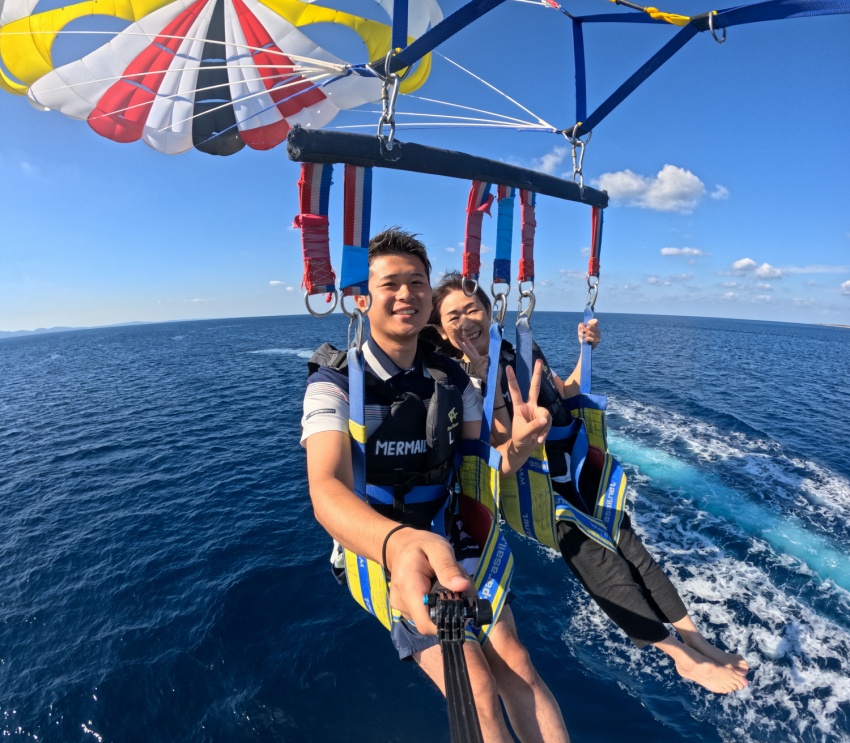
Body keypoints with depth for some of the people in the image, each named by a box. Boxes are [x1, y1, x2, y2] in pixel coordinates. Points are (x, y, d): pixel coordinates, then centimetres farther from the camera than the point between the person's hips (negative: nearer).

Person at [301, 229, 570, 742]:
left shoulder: (452, 378, -3)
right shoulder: (335, 383, -18)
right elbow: (327, 489, -33)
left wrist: (517, 446, -25)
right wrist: (398, 544, -55)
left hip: (451, 540, 4)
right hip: (381, 551, -3)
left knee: (515, 665, -7)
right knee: (478, 690, -12)